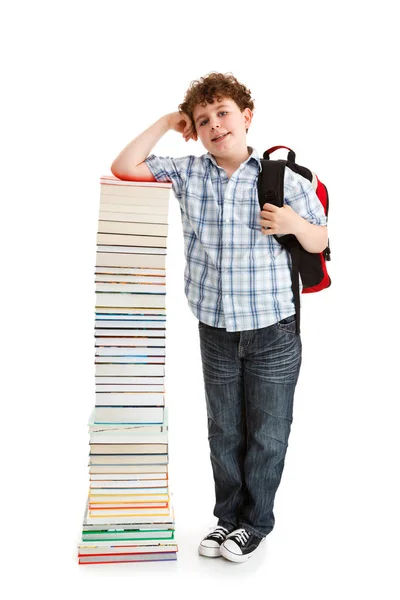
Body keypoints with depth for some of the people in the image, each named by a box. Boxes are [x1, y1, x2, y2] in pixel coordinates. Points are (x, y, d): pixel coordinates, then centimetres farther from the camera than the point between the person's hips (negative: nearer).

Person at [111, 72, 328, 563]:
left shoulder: (282, 177, -5)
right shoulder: (187, 173, 2)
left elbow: (319, 242, 3)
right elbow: (124, 168, 1)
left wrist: (294, 223, -18)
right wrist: (166, 123, 1)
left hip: (273, 333, -2)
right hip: (216, 332, 3)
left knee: (267, 434, 11)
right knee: (223, 432, 16)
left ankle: (257, 521, 33)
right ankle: (228, 516, 37)